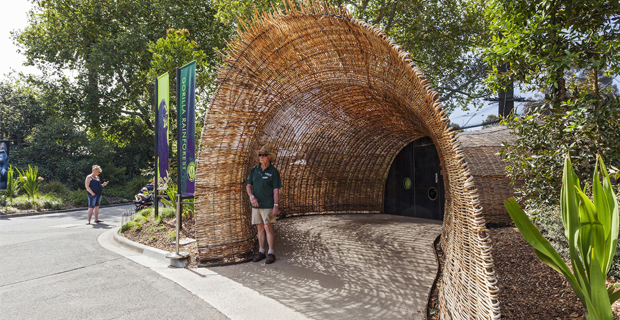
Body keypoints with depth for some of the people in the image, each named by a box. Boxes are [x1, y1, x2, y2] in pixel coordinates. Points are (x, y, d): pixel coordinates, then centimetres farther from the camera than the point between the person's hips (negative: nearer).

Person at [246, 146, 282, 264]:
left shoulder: (273, 171, -3)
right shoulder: (254, 170, 9)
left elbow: (276, 190, -6)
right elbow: (248, 185, 10)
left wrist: (275, 206, -12)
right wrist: (251, 196, -9)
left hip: (268, 205, -4)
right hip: (256, 204, 5)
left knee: (268, 227, -6)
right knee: (260, 228, 10)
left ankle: (271, 253, 2)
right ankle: (261, 251, 18)